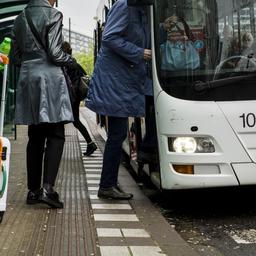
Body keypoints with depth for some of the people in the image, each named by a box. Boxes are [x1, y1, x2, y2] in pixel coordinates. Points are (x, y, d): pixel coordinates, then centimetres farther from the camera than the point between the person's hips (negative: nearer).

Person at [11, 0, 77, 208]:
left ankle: (33, 190, 11)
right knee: (55, 136, -4)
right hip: (49, 76, -6)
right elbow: (54, 53, -12)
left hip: (27, 76, 6)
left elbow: (16, 57, 14)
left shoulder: (20, 19, 14)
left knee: (35, 137, 10)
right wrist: (72, 61, 6)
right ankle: (47, 188, -15)